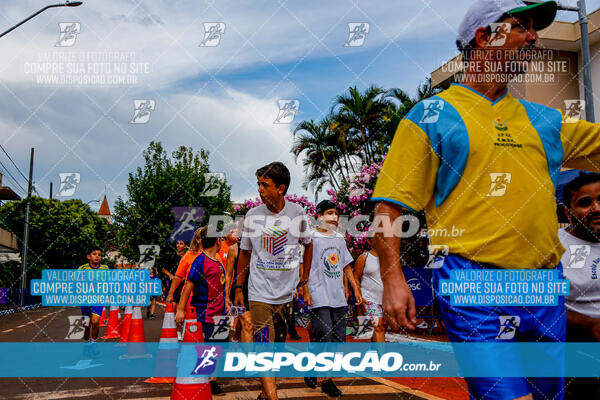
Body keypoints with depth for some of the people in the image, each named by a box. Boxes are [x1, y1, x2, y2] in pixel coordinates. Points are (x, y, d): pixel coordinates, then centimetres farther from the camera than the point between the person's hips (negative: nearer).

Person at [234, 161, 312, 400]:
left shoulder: (297, 214, -2)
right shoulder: (253, 215, -1)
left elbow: (307, 244, 13)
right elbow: (245, 252, 10)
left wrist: (305, 280, 11)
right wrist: (238, 287, 11)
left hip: (287, 292, 1)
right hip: (259, 293, -1)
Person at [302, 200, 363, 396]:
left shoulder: (340, 239, 16)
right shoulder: (312, 237, -3)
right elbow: (305, 265, -7)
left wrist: (355, 288, 18)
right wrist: (305, 290, -15)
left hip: (338, 298, 6)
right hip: (319, 298, -6)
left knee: (338, 340, 5)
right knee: (324, 339, -12)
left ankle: (328, 380, 16)